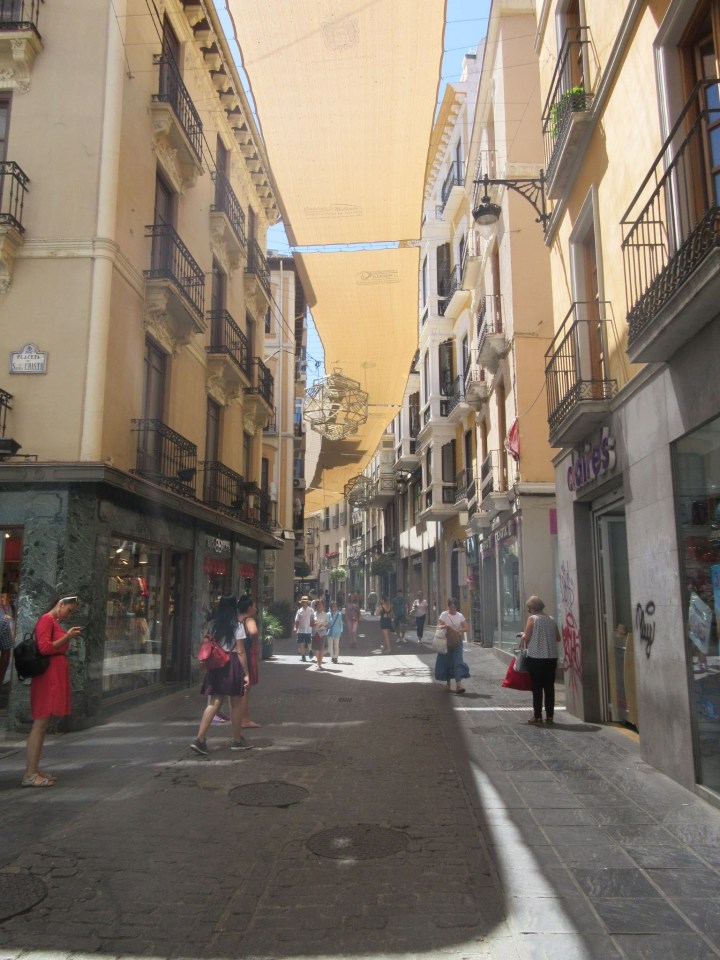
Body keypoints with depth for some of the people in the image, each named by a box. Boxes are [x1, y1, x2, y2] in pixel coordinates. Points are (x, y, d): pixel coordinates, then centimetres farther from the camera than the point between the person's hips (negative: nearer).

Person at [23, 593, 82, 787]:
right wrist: (67, 636, -15)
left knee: (42, 724, 10)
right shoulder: (46, 620, -9)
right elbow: (45, 648, -18)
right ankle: (30, 774, -8)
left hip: (55, 677, 10)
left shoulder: (54, 622, 18)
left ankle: (34, 770, 14)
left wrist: (68, 638, 11)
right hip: (48, 677, -10)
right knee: (40, 724, -10)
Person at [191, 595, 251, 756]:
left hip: (216, 665, 5)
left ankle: (200, 739, -7)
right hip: (232, 665, -4)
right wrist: (246, 673, -6)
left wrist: (209, 665, 13)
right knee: (235, 704, 8)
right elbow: (240, 652, -9)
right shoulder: (237, 626, -7)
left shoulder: (214, 626, 7)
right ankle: (237, 741, 20)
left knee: (214, 703, 4)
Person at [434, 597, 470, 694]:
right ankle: (448, 683, 23)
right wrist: (445, 626, -25)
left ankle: (458, 685, -16)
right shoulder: (444, 615, 0)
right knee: (446, 661, 6)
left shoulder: (459, 615, 4)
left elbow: (467, 627, 2)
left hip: (457, 642, 0)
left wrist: (459, 630, -17)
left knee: (458, 662, -10)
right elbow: (439, 626, -5)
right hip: (446, 641, 0)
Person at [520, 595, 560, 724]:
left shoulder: (532, 619, -8)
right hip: (551, 657, 4)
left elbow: (527, 638, -10)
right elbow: (558, 638, 13)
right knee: (549, 687, 9)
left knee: (537, 687, 3)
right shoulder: (551, 619, 7)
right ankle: (549, 715, 12)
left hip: (535, 657, -4)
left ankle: (538, 716, 5)